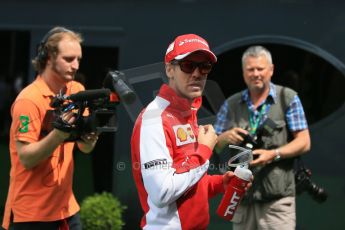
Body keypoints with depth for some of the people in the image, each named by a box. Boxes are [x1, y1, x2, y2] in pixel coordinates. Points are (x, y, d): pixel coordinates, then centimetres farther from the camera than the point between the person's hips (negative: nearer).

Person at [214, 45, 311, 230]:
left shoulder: (288, 99, 4)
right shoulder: (231, 105, 14)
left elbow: (304, 143, -1)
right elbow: (213, 146, 14)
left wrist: (274, 154, -16)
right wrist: (226, 137, -8)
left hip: (277, 198, -4)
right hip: (241, 196, 4)